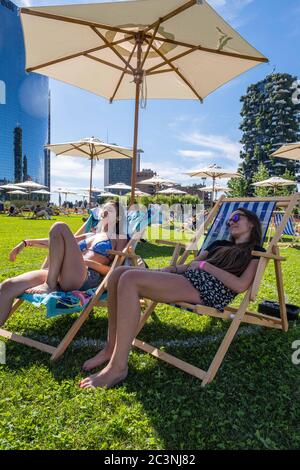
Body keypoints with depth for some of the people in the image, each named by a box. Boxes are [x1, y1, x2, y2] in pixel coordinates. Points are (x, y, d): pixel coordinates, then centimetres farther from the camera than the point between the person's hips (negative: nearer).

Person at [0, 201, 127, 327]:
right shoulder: (89, 236, 32)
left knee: (59, 227, -22)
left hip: (85, 278, -6)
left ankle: (49, 285, -19)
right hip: (58, 275, 6)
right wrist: (27, 243, 21)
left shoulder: (119, 239, 15)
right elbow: (56, 241, 30)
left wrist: (89, 262, -11)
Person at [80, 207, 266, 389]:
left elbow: (241, 285, -6)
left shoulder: (255, 251, 12)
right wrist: (171, 269, 2)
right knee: (119, 273, -10)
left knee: (129, 280, -26)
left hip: (208, 289, -7)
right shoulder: (220, 244, 32)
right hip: (185, 279, 8)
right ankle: (112, 348, -3)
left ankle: (118, 367, -22)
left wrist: (205, 265, -4)